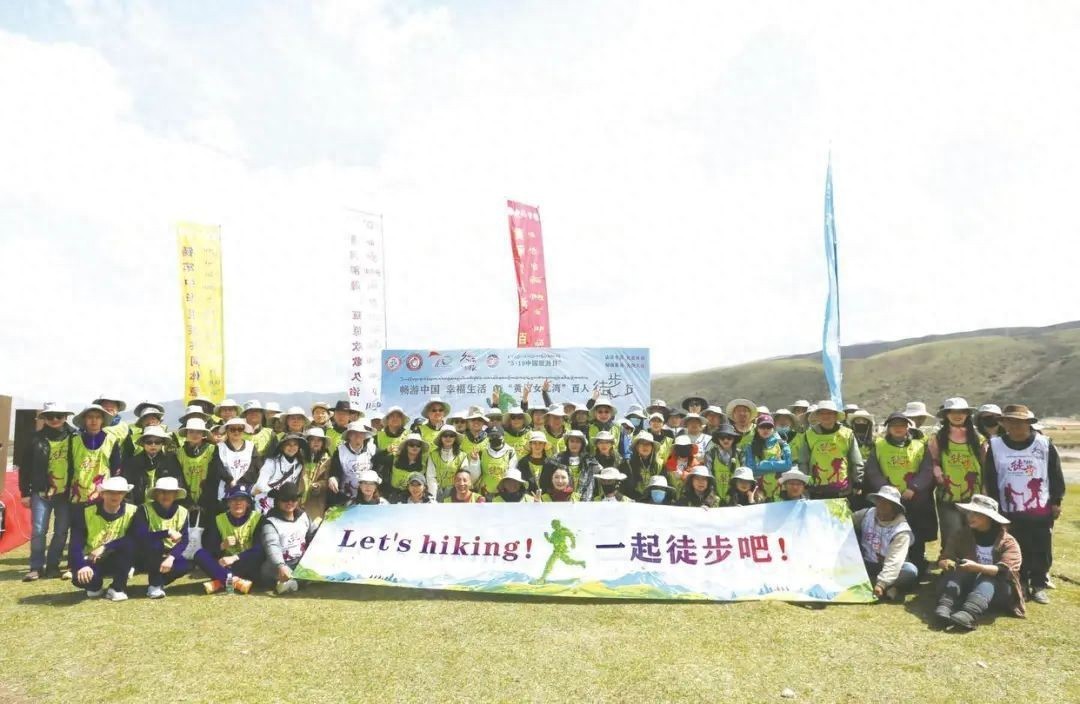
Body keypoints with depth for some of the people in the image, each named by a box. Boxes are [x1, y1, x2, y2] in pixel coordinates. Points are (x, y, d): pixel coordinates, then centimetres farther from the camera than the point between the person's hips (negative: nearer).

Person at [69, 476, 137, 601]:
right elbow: (75, 544, -17)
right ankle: (95, 586, 8)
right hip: (91, 561, 0)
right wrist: (81, 565, -35)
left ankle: (118, 588, -13)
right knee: (79, 578, -33)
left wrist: (106, 547, -31)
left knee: (128, 544, -33)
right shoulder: (86, 511, -12)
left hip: (117, 561, 0)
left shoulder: (132, 511, -13)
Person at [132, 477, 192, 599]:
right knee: (154, 543, -35)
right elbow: (139, 535, -29)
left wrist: (171, 557, -28)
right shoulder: (145, 509, -14)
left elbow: (184, 541, -11)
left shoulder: (182, 512, -5)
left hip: (167, 556, 3)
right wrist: (167, 532, -36)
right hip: (145, 557, -2)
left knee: (186, 566, -26)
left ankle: (159, 581, 4)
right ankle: (154, 585, -16)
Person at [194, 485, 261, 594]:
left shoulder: (257, 518, -5)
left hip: (247, 568, -3)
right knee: (200, 554, -21)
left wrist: (235, 557, -25)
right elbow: (207, 546, -3)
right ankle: (235, 580, -37)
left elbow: (259, 548, -15)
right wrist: (222, 545, -23)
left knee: (259, 555, -33)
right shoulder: (218, 520, 4)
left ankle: (220, 582, -32)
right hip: (225, 565, 3)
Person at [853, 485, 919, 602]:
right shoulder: (867, 514, -4)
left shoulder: (901, 530, -17)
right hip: (865, 566, 4)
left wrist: (881, 584, -37)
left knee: (910, 570, -32)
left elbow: (894, 562, -26)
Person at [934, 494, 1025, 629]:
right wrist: (946, 563, -26)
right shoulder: (961, 536, 6)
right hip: (966, 585, 3)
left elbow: (1004, 571, -20)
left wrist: (977, 567, -37)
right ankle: (945, 607, -53)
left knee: (986, 578, -34)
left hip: (997, 588, -2)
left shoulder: (1008, 542, -3)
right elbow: (943, 559, -1)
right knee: (956, 570, -27)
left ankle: (968, 615, -62)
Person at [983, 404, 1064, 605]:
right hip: (1010, 511, 1)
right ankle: (1019, 584, 23)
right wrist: (994, 505, 2)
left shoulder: (1045, 444, -4)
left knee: (1041, 551, 7)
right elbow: (989, 478, 3)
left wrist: (1056, 502, 2)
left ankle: (1039, 586, 21)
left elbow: (1056, 475, 3)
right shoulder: (995, 446, -3)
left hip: (1041, 510, 0)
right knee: (1017, 552, 10)